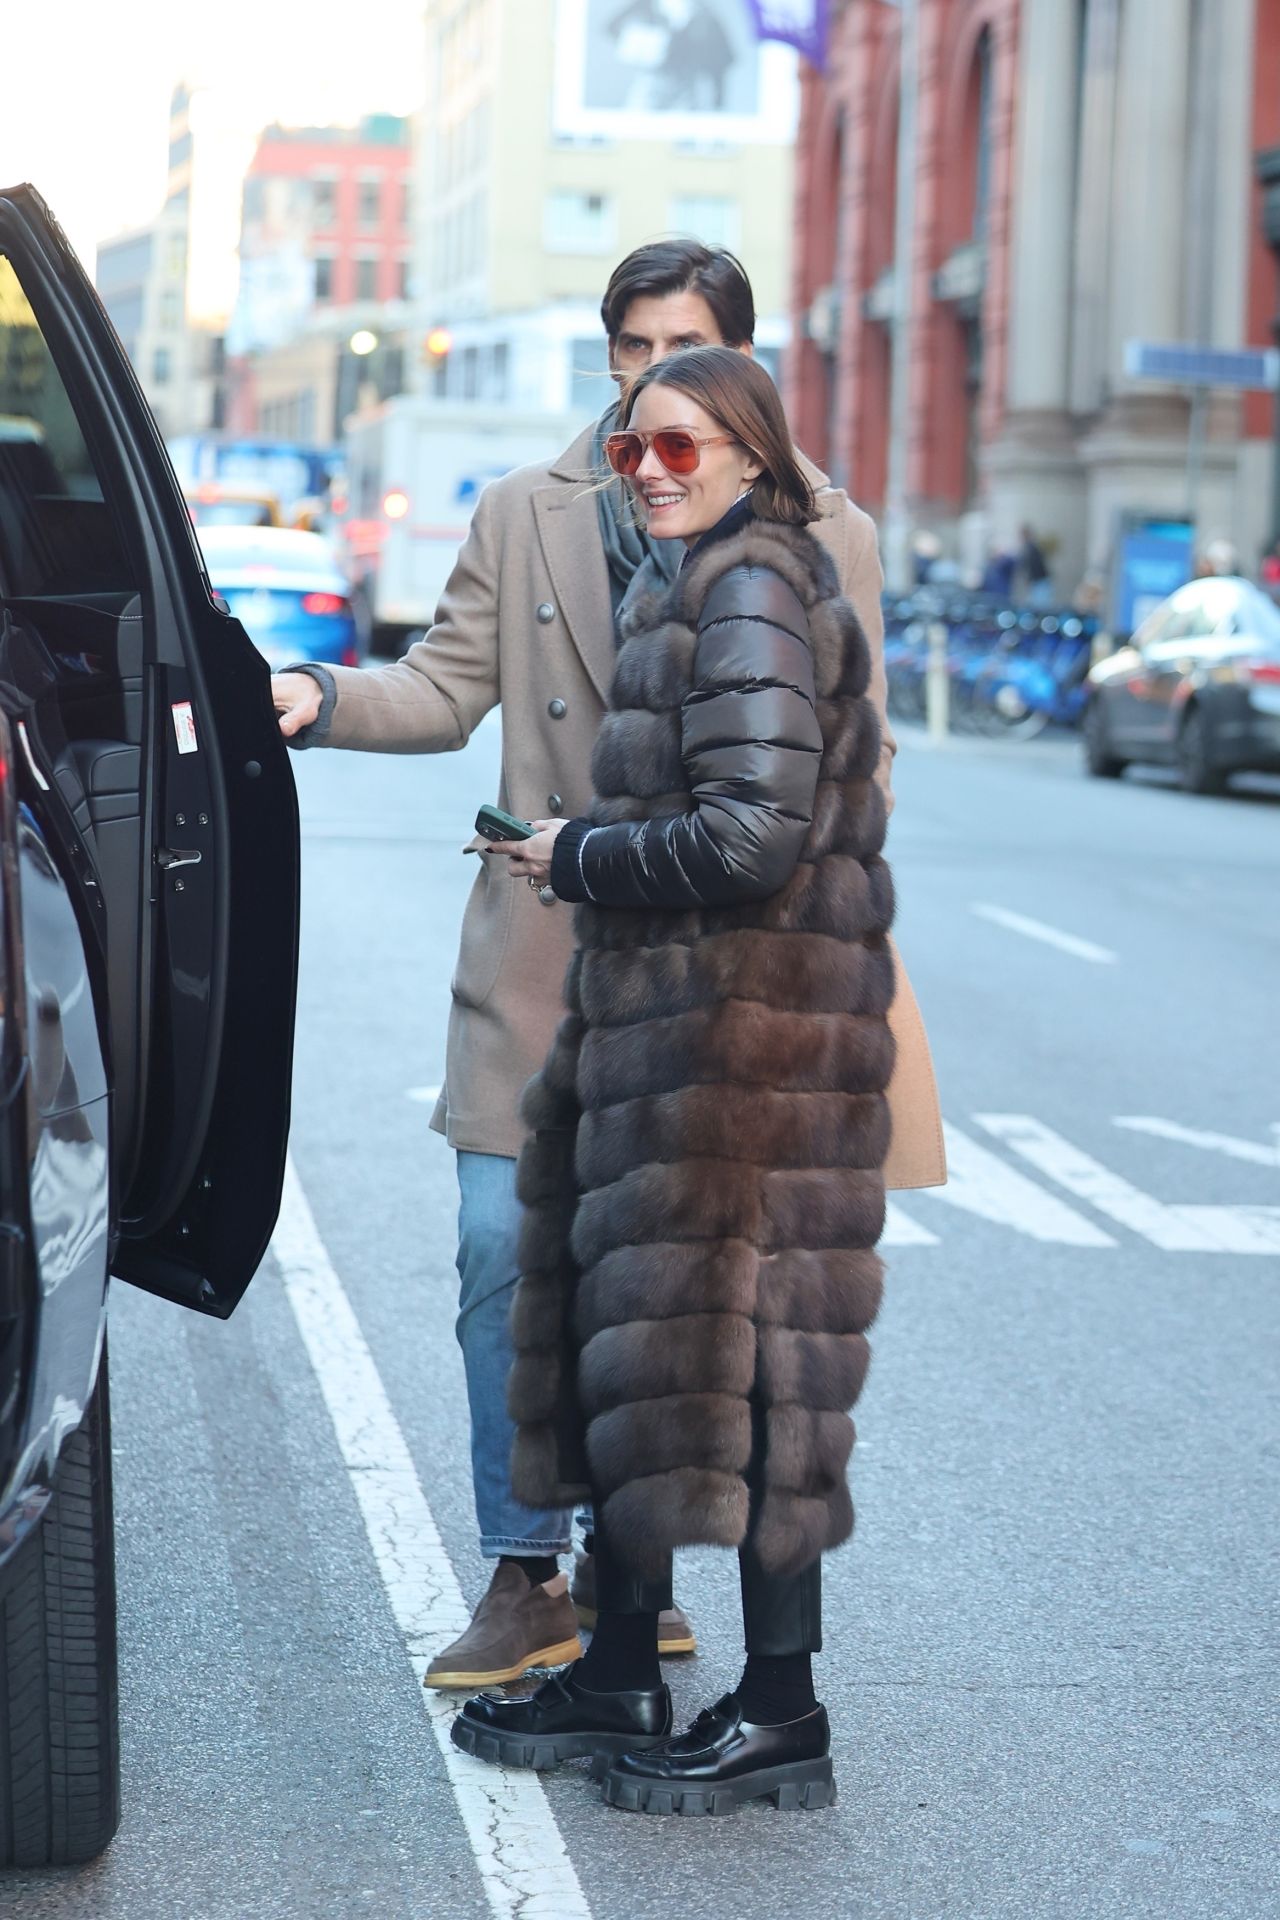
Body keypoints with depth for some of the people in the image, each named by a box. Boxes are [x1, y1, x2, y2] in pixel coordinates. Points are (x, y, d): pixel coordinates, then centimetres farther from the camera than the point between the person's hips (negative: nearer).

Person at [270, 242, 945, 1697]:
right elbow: (450, 686, 6)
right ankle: (525, 1578, 7)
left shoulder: (821, 536, 5)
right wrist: (324, 698, -12)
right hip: (544, 957, 1)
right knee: (505, 1253, -4)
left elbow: (856, 749, 6)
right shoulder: (524, 516, 10)